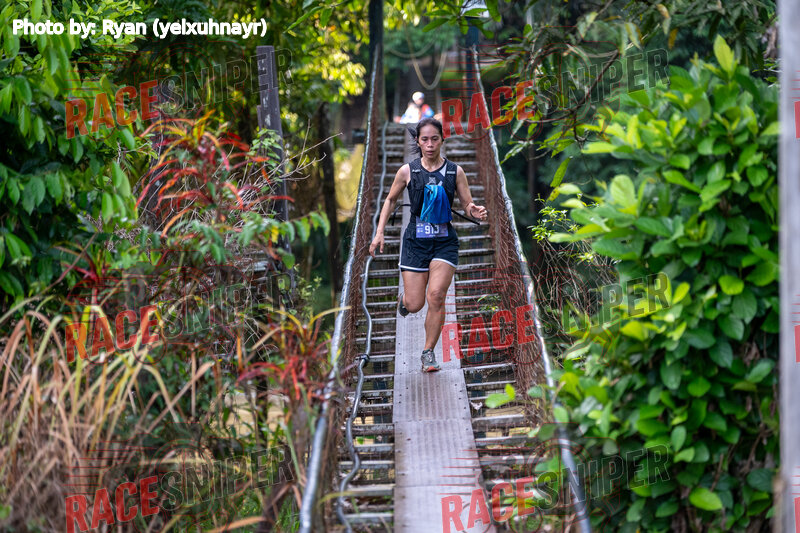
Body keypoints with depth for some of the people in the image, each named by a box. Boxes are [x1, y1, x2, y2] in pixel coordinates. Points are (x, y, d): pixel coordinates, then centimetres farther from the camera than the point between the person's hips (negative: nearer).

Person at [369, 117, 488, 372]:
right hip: (416, 240, 0)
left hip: (445, 241, 0)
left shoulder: (455, 171, 1)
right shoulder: (408, 171, 0)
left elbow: (468, 205, 3)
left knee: (436, 296, -16)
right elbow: (390, 200, 14)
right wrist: (379, 232, 7)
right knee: (415, 305, -2)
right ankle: (405, 297, 38)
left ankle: (429, 352, -1)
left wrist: (475, 212, -21)